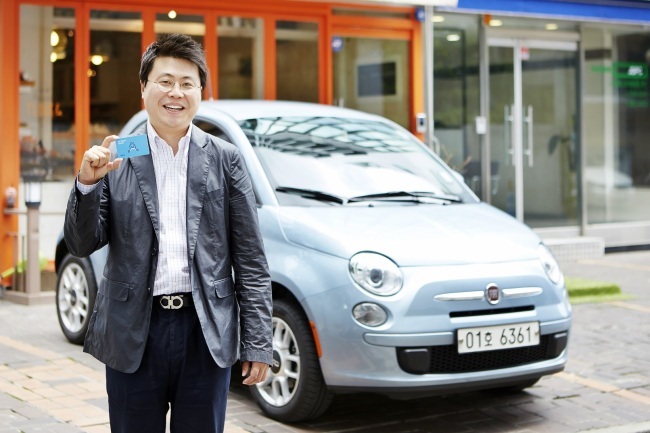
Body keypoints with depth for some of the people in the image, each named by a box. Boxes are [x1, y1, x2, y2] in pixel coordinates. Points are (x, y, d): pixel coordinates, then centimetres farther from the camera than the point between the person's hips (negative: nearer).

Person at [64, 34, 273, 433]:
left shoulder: (225, 160, 3)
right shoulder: (115, 157, 3)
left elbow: (251, 260, 1)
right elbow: (82, 245, 0)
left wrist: (258, 343, -4)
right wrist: (88, 183, -16)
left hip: (207, 333, 0)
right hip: (134, 335, 0)